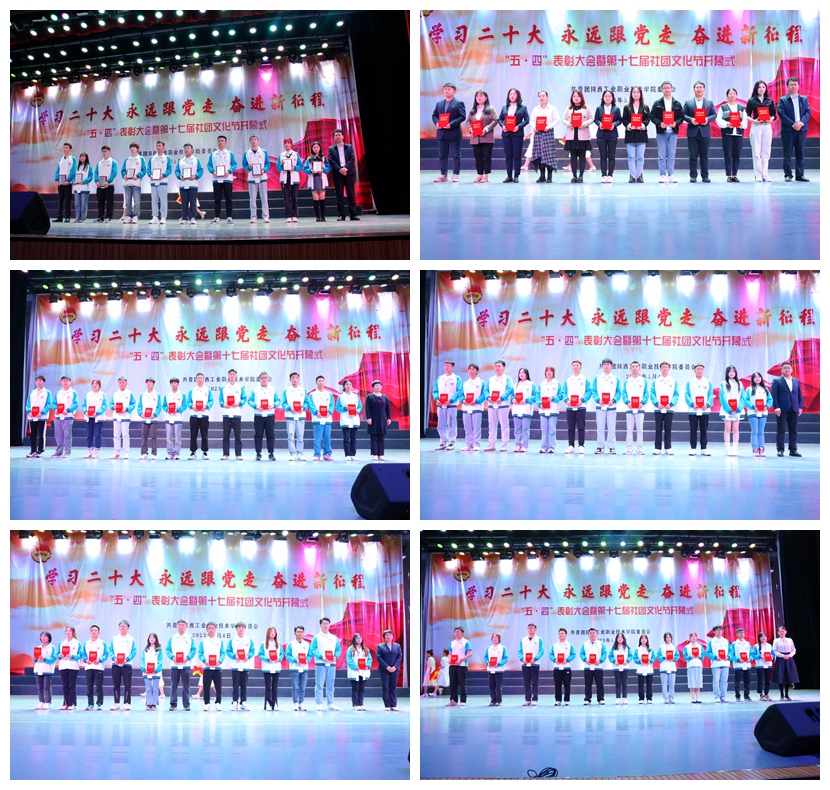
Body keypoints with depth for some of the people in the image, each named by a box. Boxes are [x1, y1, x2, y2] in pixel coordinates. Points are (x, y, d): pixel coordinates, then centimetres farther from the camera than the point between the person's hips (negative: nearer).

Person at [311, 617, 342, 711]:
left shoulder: (334, 638, 13)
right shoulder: (316, 638, 2)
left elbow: (338, 649, 12)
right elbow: (312, 650, -5)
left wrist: (335, 656, -8)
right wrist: (321, 657, -17)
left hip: (332, 664, 3)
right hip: (320, 664, -3)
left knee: (330, 685, 6)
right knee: (319, 685, -5)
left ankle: (331, 704, 10)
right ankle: (319, 704, -3)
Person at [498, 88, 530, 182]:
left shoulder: (522, 108, 6)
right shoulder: (504, 107, 14)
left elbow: (527, 120, -1)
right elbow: (500, 119, 12)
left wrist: (519, 126, -15)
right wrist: (502, 125, -8)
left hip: (517, 134, -3)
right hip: (506, 134, 3)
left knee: (517, 156, -2)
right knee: (508, 156, 3)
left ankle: (516, 176, 3)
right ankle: (509, 176, 8)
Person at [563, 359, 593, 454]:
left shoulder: (585, 380, 4)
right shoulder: (568, 380, 13)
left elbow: (589, 392, -3)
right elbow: (565, 393, 9)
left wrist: (582, 400, -17)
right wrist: (567, 400, -10)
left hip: (581, 407, -3)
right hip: (569, 407, 3)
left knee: (581, 427, -3)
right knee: (570, 427, 4)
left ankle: (581, 446, 0)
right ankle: (570, 446, 8)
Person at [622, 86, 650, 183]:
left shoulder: (645, 107, 10)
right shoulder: (627, 107, 10)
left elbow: (648, 118, 3)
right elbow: (624, 120, 3)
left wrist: (643, 125, -15)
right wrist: (629, 125, -15)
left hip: (641, 134, 0)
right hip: (630, 134, 0)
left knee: (640, 156, 0)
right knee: (631, 157, -2)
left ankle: (639, 175, 5)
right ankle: (632, 176, -1)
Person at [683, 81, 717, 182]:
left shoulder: (709, 102, 11)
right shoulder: (688, 102, 7)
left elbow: (714, 114, 8)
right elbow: (684, 115, 3)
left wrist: (708, 119, -11)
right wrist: (690, 120, -15)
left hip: (705, 132, 1)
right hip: (692, 132, -1)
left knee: (704, 155, 4)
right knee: (693, 155, 0)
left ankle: (705, 176, 8)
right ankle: (693, 176, 4)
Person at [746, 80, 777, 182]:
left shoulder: (770, 101, 10)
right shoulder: (751, 101, 4)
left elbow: (774, 114, 9)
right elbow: (747, 115, 2)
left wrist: (771, 119, -11)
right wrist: (753, 120, -16)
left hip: (767, 127, 2)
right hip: (756, 127, -2)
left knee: (766, 152, 1)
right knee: (756, 152, -4)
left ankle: (765, 174, 5)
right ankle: (758, 175, -2)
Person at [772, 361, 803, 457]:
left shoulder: (796, 381, 15)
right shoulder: (777, 381, 3)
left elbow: (800, 395, 15)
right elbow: (774, 395, -3)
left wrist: (800, 407, 6)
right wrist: (776, 408, -12)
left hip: (794, 410, 4)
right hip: (782, 410, -4)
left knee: (794, 431, 4)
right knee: (780, 430, -2)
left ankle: (793, 450, 9)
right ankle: (780, 450, 1)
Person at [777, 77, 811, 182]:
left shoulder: (804, 99, 13)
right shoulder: (782, 100, 3)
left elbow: (807, 112, 5)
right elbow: (782, 114, -8)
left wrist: (801, 123, -13)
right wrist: (793, 124, -16)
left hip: (801, 129, 3)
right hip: (788, 130, -3)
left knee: (800, 154, 4)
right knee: (787, 154, -2)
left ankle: (800, 175, 7)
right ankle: (788, 175, 2)